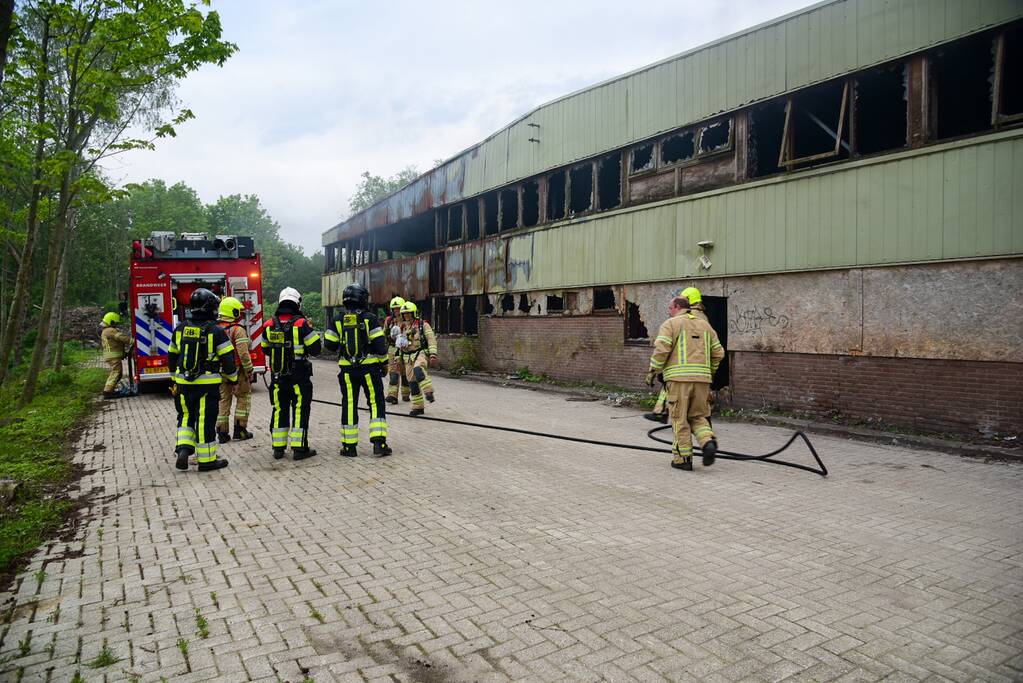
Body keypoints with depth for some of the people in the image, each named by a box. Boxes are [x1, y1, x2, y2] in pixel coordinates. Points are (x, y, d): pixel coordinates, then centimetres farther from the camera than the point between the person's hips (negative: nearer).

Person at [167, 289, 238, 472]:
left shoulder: (180, 328, 6)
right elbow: (228, 358, -10)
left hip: (184, 382, 5)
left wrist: (176, 378, 28)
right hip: (207, 384, -5)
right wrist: (232, 378, 6)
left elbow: (172, 356, 16)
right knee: (206, 420, 2)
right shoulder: (215, 331, -11)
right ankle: (206, 460, 10)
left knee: (186, 417, 20)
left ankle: (183, 449, 4)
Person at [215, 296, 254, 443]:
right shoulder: (238, 330, -15)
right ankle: (239, 430, 9)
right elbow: (243, 354, -19)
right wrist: (249, 371, -10)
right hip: (236, 370, -6)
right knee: (243, 397, 10)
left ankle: (222, 433, 14)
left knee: (223, 400, 12)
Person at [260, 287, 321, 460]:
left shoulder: (269, 325, 2)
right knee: (300, 410, 2)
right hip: (299, 377, -4)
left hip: (277, 376, 5)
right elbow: (315, 349, -12)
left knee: (279, 410, 14)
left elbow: (265, 349, 15)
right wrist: (315, 335, 8)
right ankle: (299, 448, 3)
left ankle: (278, 448, 19)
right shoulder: (301, 324, -14)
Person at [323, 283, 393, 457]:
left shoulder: (337, 321, 2)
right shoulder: (369, 318, -6)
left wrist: (325, 335, 26)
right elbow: (380, 344, -8)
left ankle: (349, 446, 11)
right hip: (369, 367, -2)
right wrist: (383, 363, 4)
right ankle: (379, 442, -4)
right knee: (376, 403, 4)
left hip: (347, 370, 3)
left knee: (349, 405, 8)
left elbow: (330, 345, 4)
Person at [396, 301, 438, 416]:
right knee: (412, 382, 3)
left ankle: (428, 392, -37)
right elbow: (400, 346, 24)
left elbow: (432, 340, -8)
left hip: (420, 353, -6)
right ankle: (418, 407, 10)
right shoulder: (403, 328, 16)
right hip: (407, 357, 6)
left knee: (417, 369, -37)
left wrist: (433, 355, -19)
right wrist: (400, 360, 20)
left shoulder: (423, 325, -2)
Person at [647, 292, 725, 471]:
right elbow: (718, 352, 16)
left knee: (680, 419, 3)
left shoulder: (670, 324, 2)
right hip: (701, 378, 5)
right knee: (697, 416, 16)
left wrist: (652, 371, -3)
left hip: (679, 377, -5)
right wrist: (709, 372, 26)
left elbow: (661, 350, -11)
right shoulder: (705, 324, 18)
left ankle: (683, 458, 5)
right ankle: (708, 441, -9)